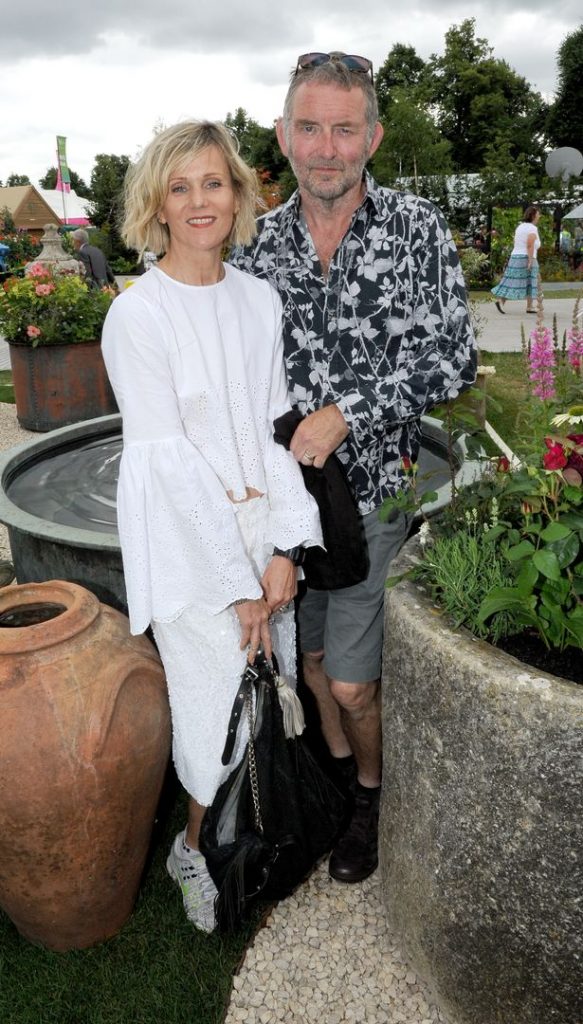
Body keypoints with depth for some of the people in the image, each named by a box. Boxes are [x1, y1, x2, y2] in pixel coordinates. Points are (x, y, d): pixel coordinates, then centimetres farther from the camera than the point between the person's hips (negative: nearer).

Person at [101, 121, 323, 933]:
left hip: (263, 524, 5)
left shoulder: (259, 298, 5)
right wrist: (238, 581, -14)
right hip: (188, 542, -5)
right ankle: (195, 849, 34)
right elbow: (171, 457, -16)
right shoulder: (135, 315, -12)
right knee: (223, 706, 3)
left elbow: (276, 425, 3)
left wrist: (286, 546, -6)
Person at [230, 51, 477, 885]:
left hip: (372, 495, -3)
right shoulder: (258, 240, 2)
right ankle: (335, 766, 46)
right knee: (310, 655, 19)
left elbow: (451, 359, -13)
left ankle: (373, 793, 34)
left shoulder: (417, 228, -6)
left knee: (352, 681, 3)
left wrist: (344, 413, -20)